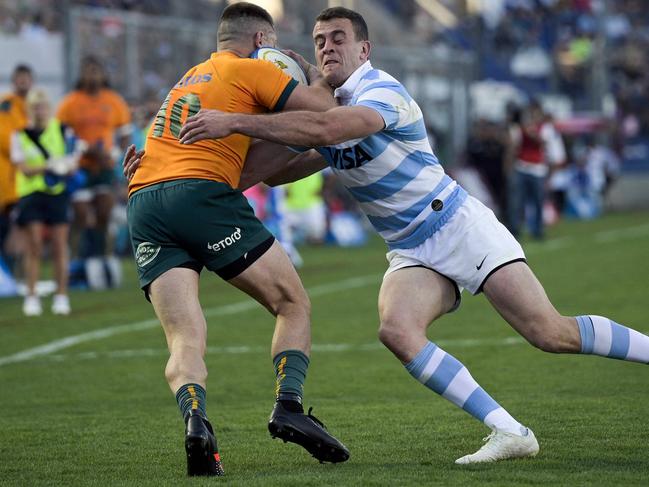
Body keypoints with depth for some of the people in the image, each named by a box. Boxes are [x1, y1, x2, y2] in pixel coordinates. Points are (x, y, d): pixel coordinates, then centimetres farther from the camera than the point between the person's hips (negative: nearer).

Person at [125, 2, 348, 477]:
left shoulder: (189, 78, 32)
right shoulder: (250, 70, 9)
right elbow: (324, 108, 4)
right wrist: (314, 75, 25)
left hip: (142, 205, 6)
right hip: (201, 194, -6)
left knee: (185, 340, -4)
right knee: (293, 304, 8)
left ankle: (195, 417, -32)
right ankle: (288, 406, -10)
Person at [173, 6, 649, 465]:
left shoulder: (384, 92, -16)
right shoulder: (328, 110, 12)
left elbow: (324, 130, -35)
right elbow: (279, 170, 18)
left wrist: (236, 122, -37)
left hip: (461, 225, -7)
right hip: (411, 255, 7)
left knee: (551, 333, -16)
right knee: (397, 331, -24)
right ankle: (511, 434, -24)